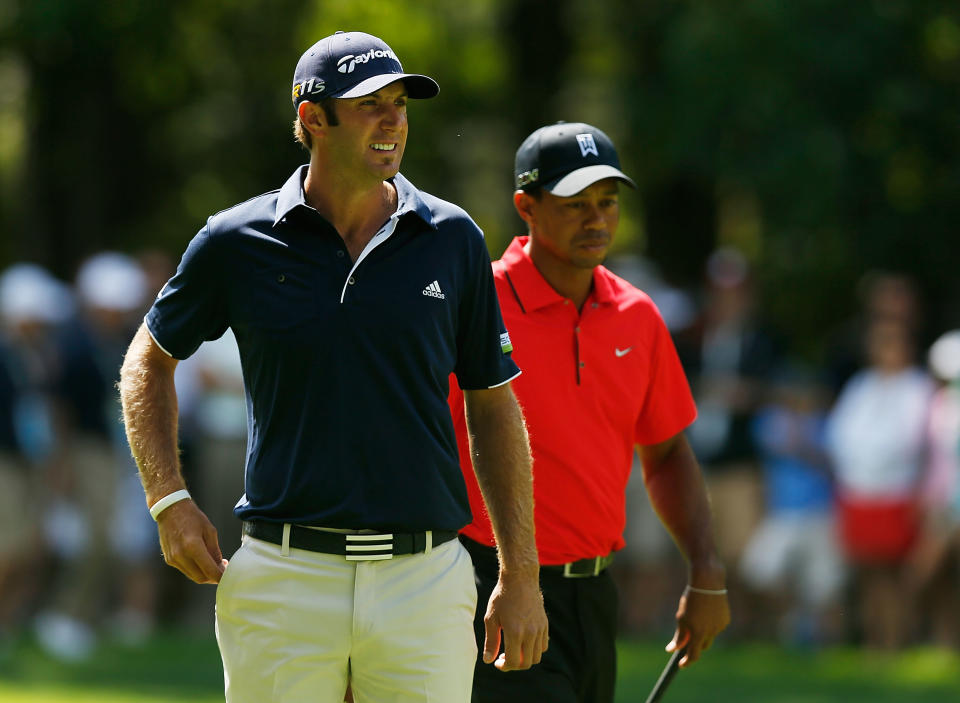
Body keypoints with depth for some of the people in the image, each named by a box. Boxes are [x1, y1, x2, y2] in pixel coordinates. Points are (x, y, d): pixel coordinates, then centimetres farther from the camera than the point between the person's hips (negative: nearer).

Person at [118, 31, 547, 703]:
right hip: (285, 580, -1)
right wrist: (168, 499, 4)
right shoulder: (239, 240, 1)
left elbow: (493, 403, 10)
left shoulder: (452, 239, 5)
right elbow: (149, 361, 16)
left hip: (425, 578, 1)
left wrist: (521, 575, 7)